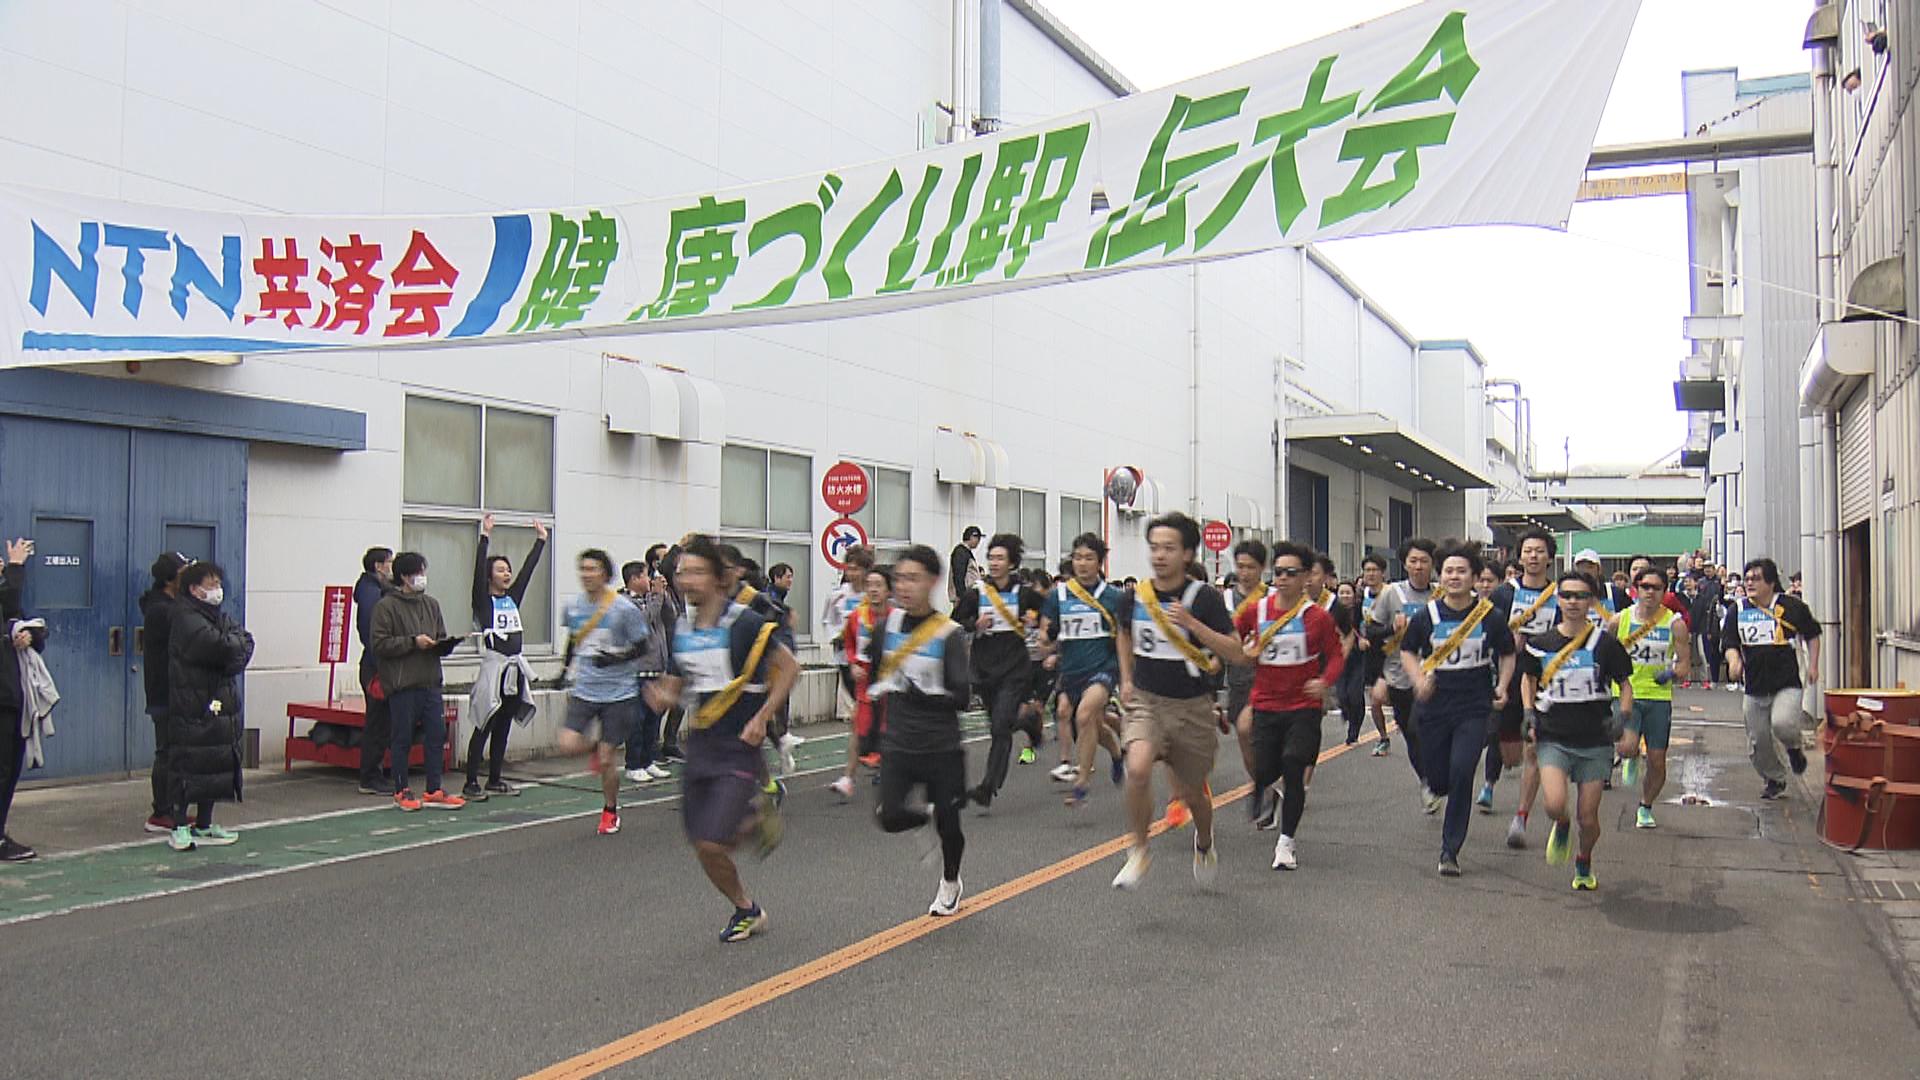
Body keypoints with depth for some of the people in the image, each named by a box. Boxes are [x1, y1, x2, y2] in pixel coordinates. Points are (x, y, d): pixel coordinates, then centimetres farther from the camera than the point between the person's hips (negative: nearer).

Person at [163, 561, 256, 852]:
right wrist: (234, 643, -4)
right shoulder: (185, 618, -10)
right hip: (191, 706, -8)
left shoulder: (220, 616, 16)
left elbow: (246, 643, 3)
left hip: (220, 706, 8)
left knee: (215, 767, 11)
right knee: (187, 766, -6)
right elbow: (217, 646, -22)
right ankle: (179, 827, 1)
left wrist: (228, 646, -14)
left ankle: (204, 825, 20)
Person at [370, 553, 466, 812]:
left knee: (437, 737, 5)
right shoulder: (386, 606, -4)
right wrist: (413, 642, -17)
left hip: (431, 682, 6)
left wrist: (446, 644, -3)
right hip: (402, 684, -6)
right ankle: (401, 792, 14)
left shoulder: (432, 604, 15)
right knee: (402, 739, 2)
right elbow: (380, 644, -11)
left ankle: (434, 792, 14)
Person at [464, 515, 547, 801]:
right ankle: (471, 784, -2)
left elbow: (528, 569, 14)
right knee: (483, 728, -5)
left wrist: (540, 541, 14)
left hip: (515, 668, 7)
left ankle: (494, 780, 19)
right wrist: (485, 537, -23)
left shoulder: (513, 598, 13)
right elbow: (478, 569, -16)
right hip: (493, 667, -7)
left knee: (503, 728, 11)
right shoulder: (483, 601, -4)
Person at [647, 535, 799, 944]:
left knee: (711, 842, -16)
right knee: (703, 848, 9)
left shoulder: (745, 623, -13)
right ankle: (746, 910, 33)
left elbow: (789, 667, -7)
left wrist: (762, 717, -13)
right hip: (700, 744, 6)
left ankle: (760, 814, 14)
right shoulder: (682, 626, 5)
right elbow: (676, 681, 15)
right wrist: (664, 696, -8)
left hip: (739, 746, -6)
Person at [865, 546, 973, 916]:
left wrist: (921, 693, -28)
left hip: (942, 747, -3)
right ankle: (928, 816, 22)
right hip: (898, 743, 3)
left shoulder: (950, 634, -13)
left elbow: (963, 697, -18)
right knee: (889, 816, -13)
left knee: (947, 822, 10)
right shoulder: (889, 622, 0)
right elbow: (872, 667, 19)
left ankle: (950, 882, 40)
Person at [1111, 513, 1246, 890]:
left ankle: (1204, 843, 47)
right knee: (1138, 770, -26)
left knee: (1192, 793, 13)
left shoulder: (1205, 597, -12)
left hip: (1192, 705, -1)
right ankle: (1139, 851, -4)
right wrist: (1127, 680, 11)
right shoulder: (1137, 594, -2)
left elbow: (1237, 655, -18)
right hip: (1145, 700, 1)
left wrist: (1191, 622, -27)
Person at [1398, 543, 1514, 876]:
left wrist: (1502, 685, 0)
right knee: (1438, 780, 7)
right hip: (1434, 708, 1)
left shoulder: (1490, 617, -2)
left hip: (1474, 709, -1)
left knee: (1461, 774, -15)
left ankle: (1450, 850, -2)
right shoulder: (1426, 616, -2)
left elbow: (1507, 655, 14)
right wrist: (1419, 679, -7)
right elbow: (1407, 652, 11)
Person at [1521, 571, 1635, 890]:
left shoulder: (1605, 643, -3)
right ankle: (1561, 828, 17)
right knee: (1555, 804, -20)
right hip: (1553, 738, 0)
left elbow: (1625, 684, 7)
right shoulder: (1540, 643, 1)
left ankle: (1584, 864, 34)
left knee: (1588, 817, 4)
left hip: (1595, 742, 0)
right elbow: (1528, 678, 19)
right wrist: (1529, 715, 7)